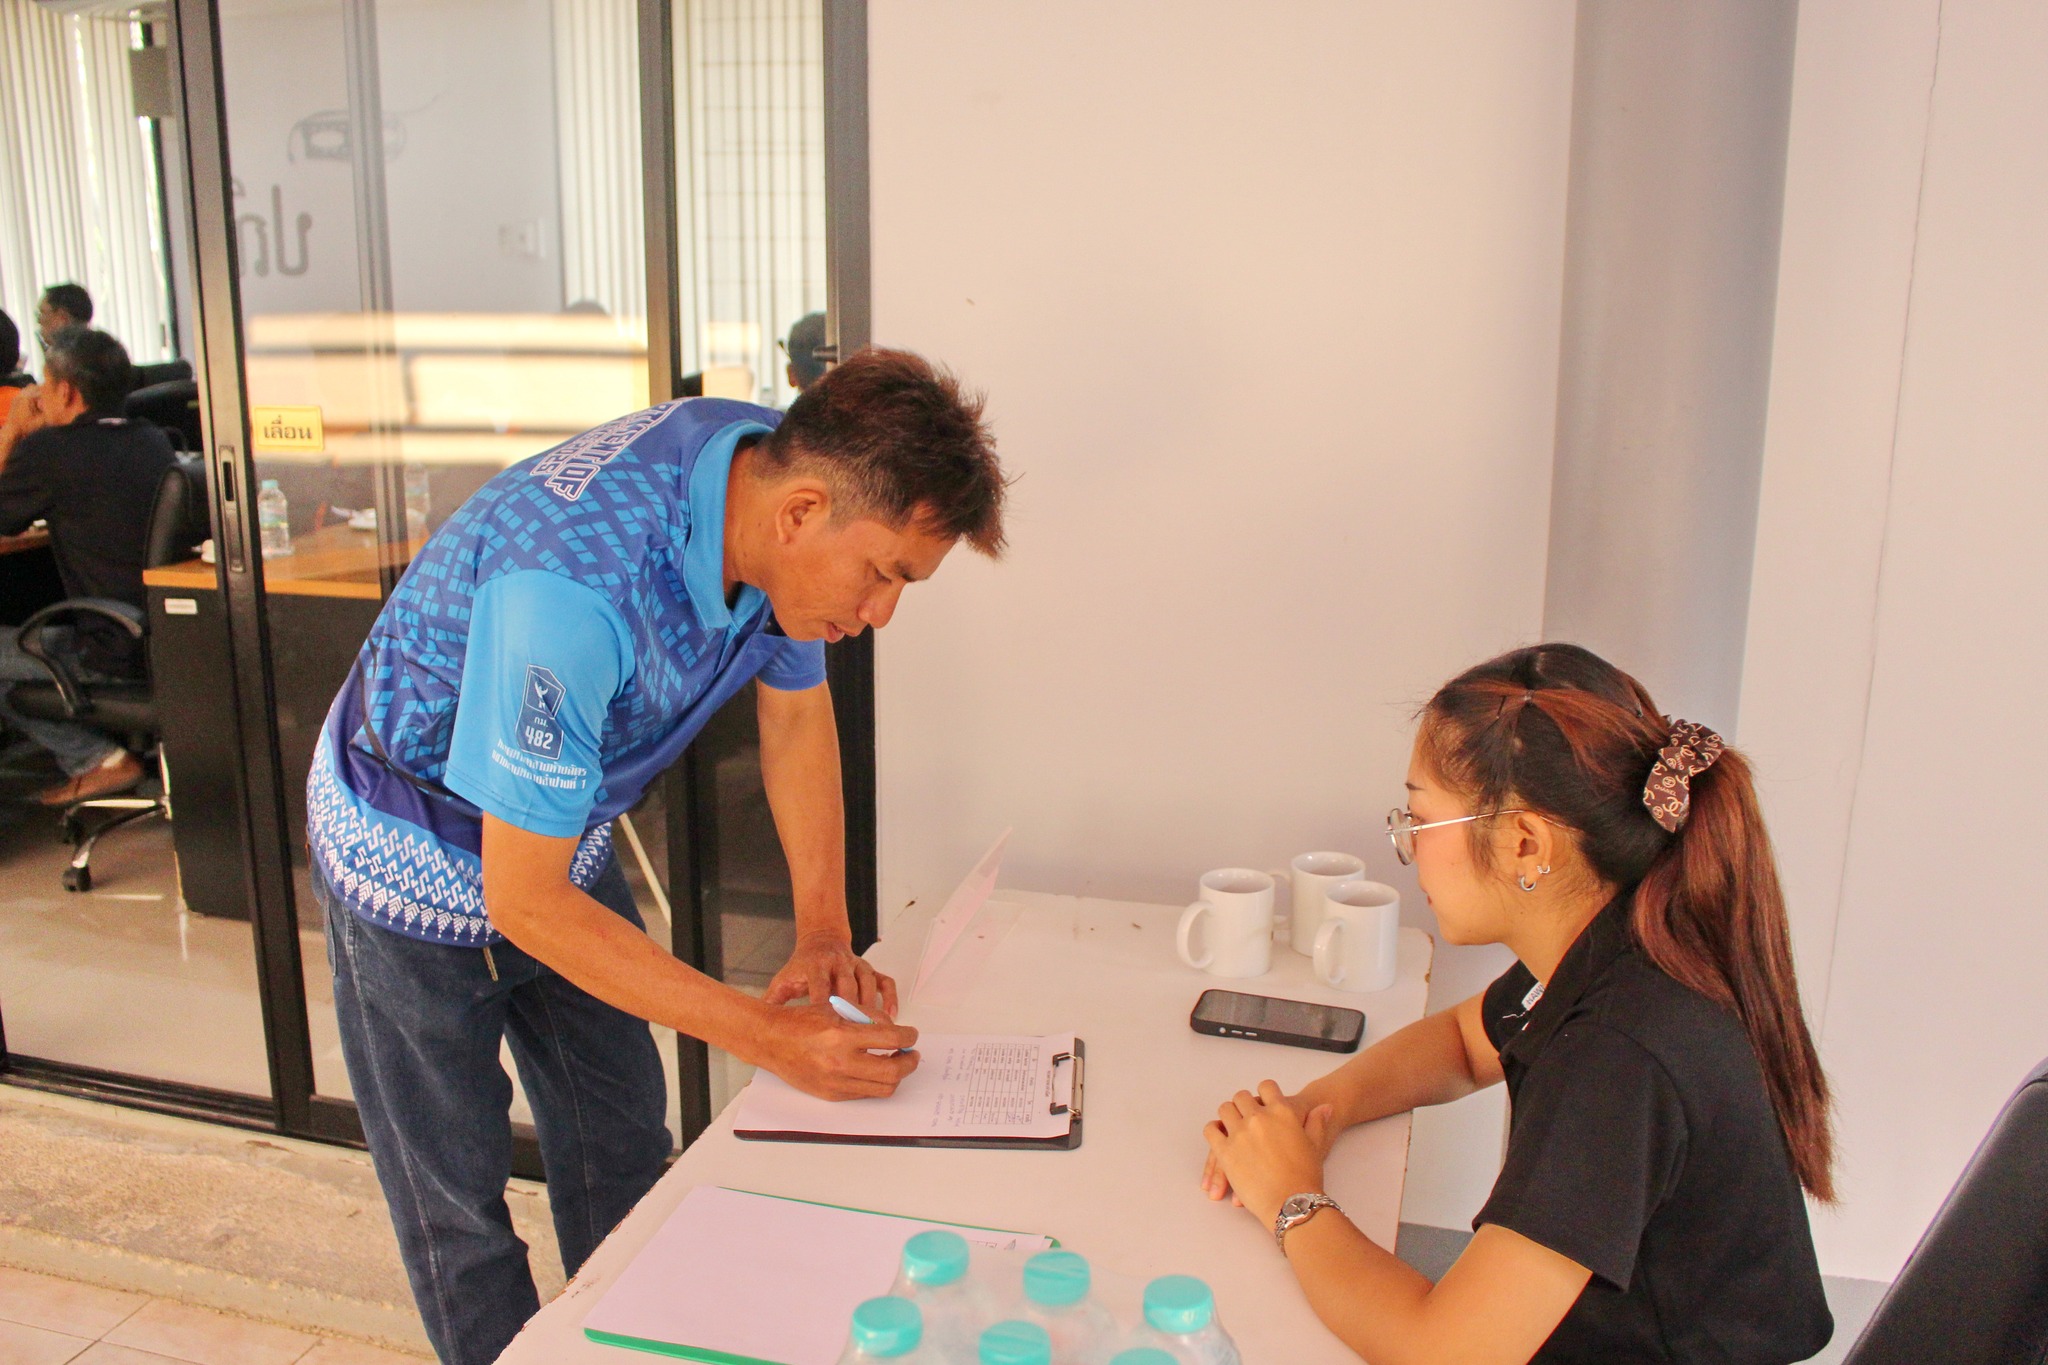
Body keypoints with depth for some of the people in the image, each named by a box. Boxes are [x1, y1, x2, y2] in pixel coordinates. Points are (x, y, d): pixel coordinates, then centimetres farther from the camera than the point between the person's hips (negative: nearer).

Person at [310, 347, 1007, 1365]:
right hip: (418, 857, -6)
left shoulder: (772, 469, -18)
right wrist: (766, 1035, -31)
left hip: (563, 829, 7)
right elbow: (525, 900, -32)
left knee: (623, 1156, 14)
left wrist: (824, 935, -11)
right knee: (458, 1203, 6)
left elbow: (796, 710, -2)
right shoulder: (574, 586, -41)